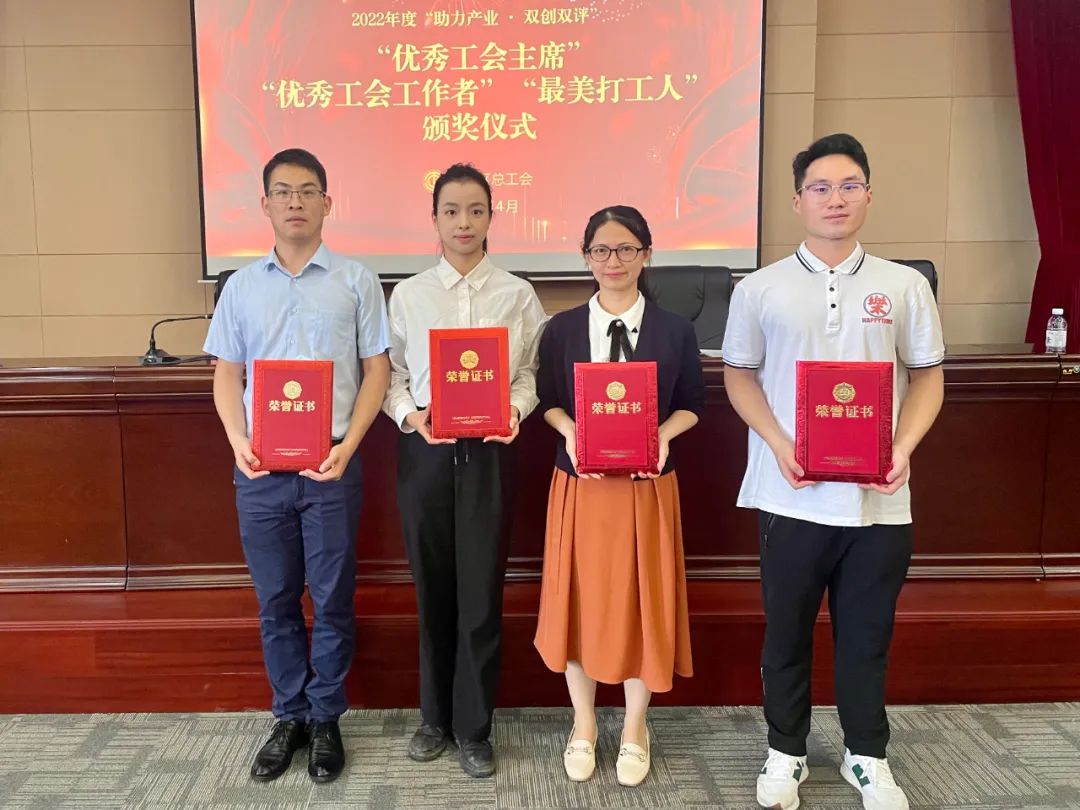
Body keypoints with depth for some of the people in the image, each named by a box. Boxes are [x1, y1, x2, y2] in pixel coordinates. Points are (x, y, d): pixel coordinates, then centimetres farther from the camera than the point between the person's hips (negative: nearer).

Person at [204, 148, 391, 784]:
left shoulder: (355, 280, 1)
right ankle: (290, 716, 28)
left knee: (333, 599, 6)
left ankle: (326, 720, 24)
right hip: (260, 468, 3)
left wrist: (347, 447, -12)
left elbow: (377, 370, -1)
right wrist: (238, 440, -7)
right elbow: (228, 374, 10)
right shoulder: (242, 286, 10)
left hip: (330, 466, -2)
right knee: (276, 601, 12)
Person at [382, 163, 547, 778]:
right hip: (424, 449, 1)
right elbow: (390, 374, 6)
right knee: (433, 589, 11)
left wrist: (515, 409, -16)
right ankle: (436, 716, 30)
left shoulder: (518, 295, 4)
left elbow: (532, 372, 3)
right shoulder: (408, 294, 6)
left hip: (490, 450, -1)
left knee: (482, 592, 2)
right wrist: (410, 414, -12)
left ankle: (474, 726, 20)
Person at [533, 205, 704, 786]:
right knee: (580, 602, 9)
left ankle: (634, 729, 30)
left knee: (642, 604, 8)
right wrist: (570, 432, -15)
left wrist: (662, 435, -15)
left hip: (648, 485, 0)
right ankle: (583, 727, 30)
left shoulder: (675, 331, -2)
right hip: (579, 483, 1)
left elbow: (692, 405, 4)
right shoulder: (562, 329, 0)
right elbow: (546, 400, 5)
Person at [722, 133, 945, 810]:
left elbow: (927, 377, 7)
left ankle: (867, 755, 35)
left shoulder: (905, 286, 3)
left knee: (868, 634, 14)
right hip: (793, 496, 0)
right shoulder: (760, 290, 1)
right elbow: (740, 376, 5)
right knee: (787, 632, 13)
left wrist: (904, 449, -10)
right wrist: (779, 445, -11)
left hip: (879, 499, 1)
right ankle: (786, 751, 32)